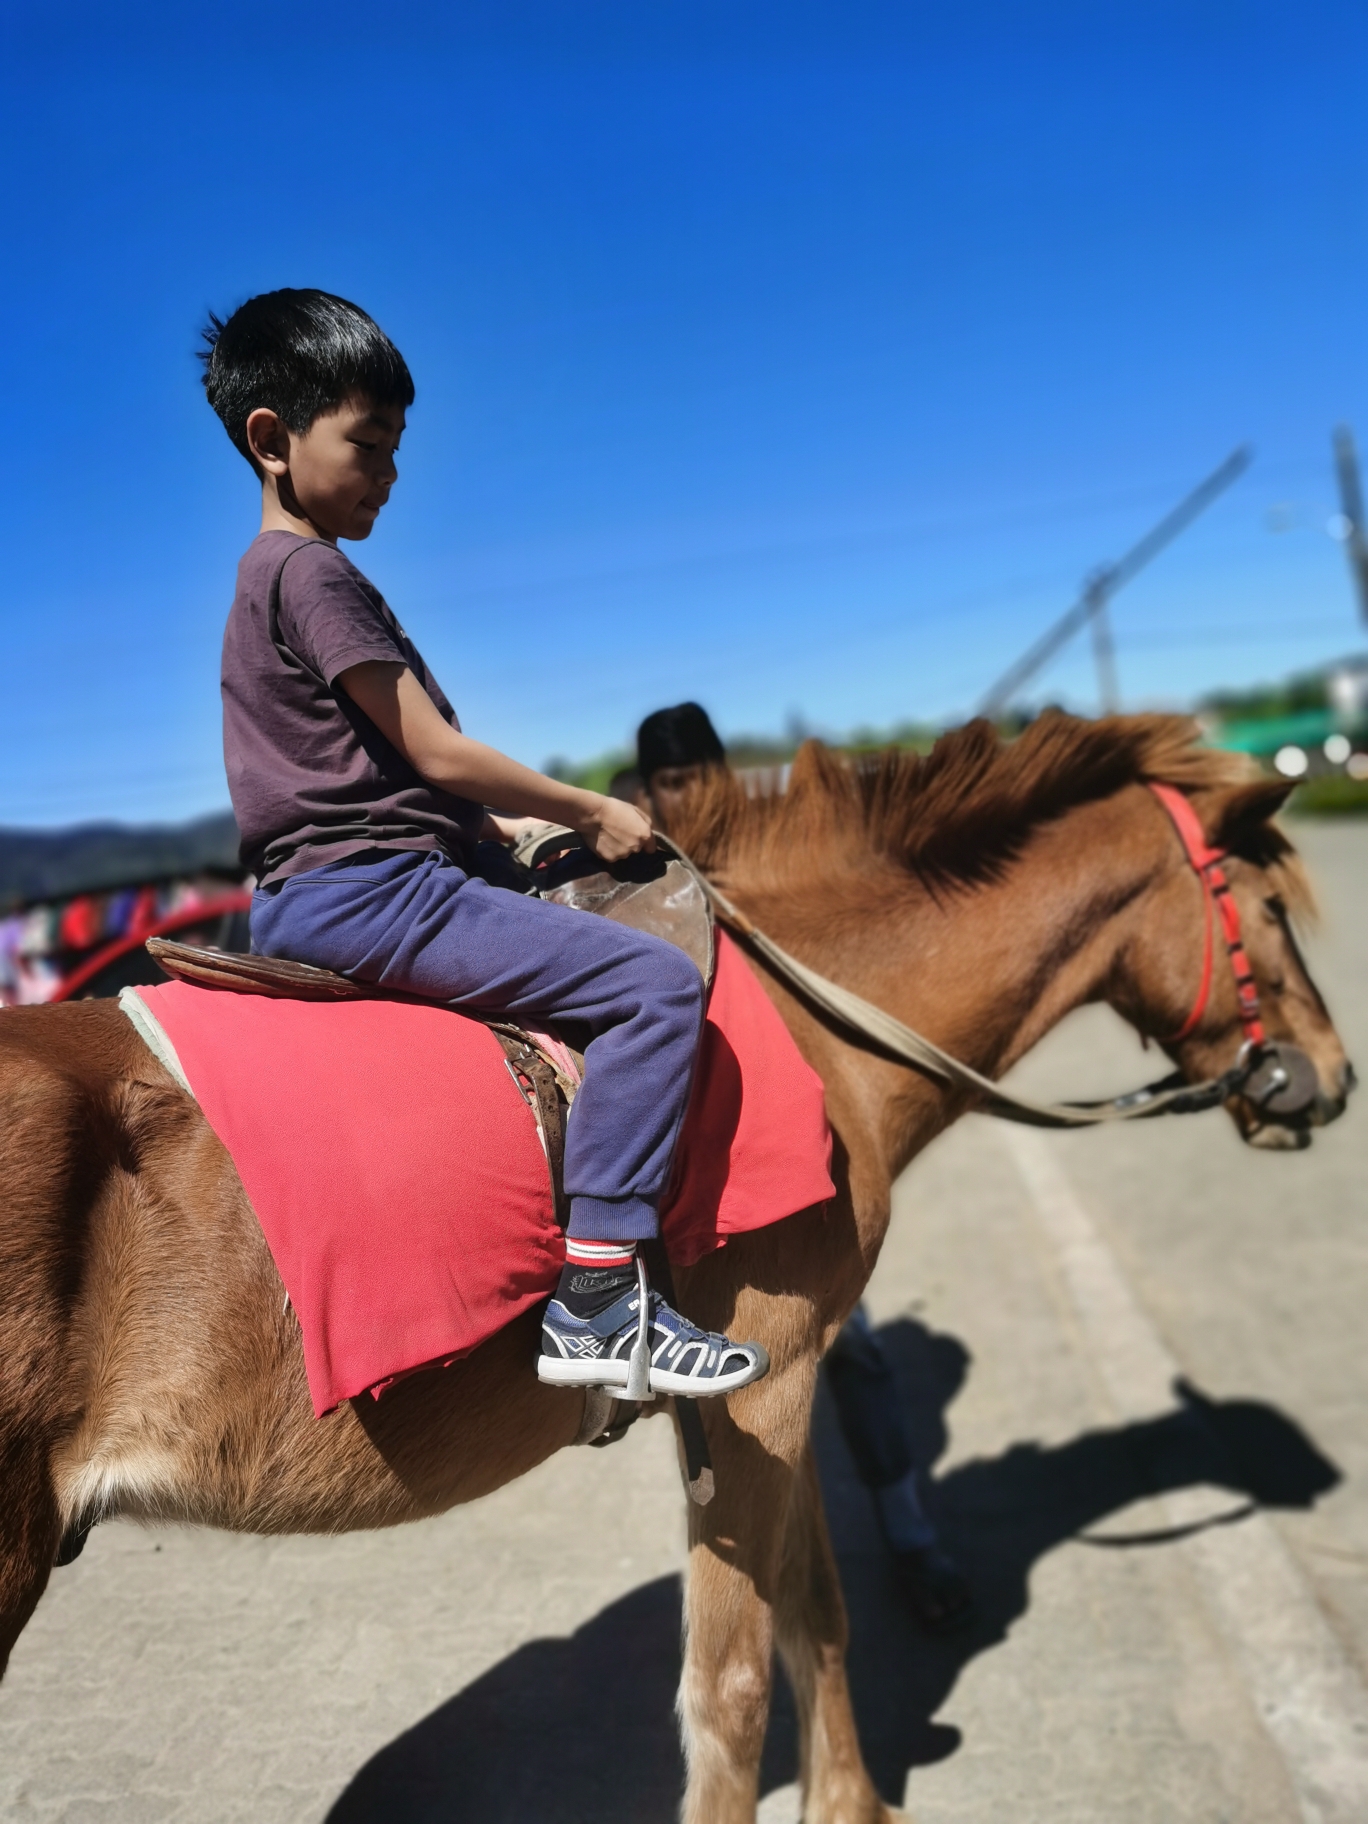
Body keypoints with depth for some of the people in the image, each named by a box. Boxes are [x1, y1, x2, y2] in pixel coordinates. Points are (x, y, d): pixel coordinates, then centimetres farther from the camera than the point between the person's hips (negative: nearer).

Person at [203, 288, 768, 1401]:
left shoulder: (274, 576, 21)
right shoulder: (314, 571, -11)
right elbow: (435, 751, -14)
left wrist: (503, 828, 15)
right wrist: (593, 814, -3)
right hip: (365, 891, -11)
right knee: (656, 982, -20)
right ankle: (596, 1301, -19)